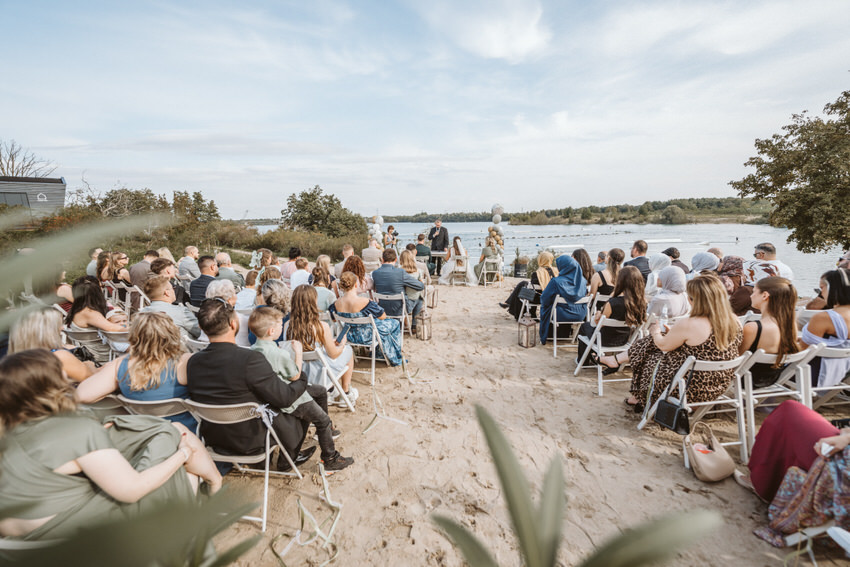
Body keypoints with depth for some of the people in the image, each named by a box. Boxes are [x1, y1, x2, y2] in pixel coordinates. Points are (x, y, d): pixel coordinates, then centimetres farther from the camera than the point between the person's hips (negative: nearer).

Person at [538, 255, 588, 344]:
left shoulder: (556, 281, -20)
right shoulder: (582, 280, -4)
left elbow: (544, 299, -12)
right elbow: (585, 295, 13)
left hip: (562, 316, -5)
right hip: (580, 315, 5)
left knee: (544, 307, 24)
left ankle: (544, 337, 36)